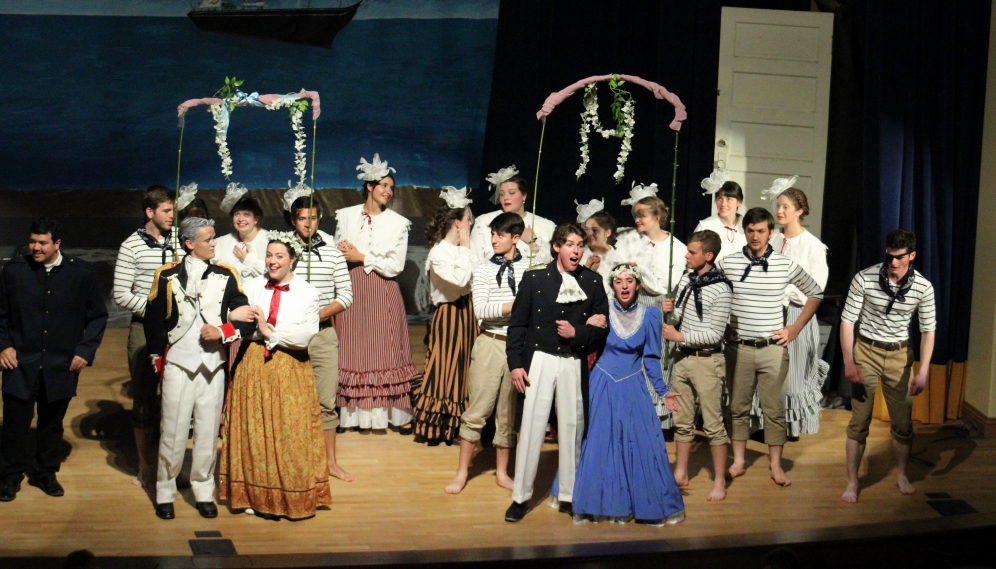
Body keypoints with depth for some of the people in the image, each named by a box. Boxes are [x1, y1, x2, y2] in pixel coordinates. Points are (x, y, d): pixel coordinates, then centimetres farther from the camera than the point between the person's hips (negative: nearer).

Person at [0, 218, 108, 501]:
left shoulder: (82, 273, -1)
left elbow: (98, 317, 8)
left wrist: (85, 350, -1)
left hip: (61, 366, 1)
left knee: (52, 423, 13)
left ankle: (46, 473, 29)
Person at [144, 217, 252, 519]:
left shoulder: (226, 276, 7)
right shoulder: (167, 276, 2)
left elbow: (247, 319, 6)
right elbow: (152, 320, 8)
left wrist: (223, 331, -10)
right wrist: (158, 359, 5)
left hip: (213, 366, 2)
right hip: (178, 364, -2)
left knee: (208, 431, 5)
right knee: (173, 430, -1)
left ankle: (204, 492, 19)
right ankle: (165, 492, 13)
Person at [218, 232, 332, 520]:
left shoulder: (308, 293, 1)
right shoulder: (252, 286, 9)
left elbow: (306, 335, -10)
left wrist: (270, 332, -10)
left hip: (290, 371, -2)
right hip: (252, 365, 2)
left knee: (290, 433, -1)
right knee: (253, 431, 4)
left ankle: (291, 499, 8)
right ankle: (255, 496, 14)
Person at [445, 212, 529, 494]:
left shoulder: (530, 268, 6)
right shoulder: (483, 270, 2)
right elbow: (481, 309, -9)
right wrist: (515, 306, -18)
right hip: (491, 343, -1)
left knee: (510, 413, 8)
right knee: (477, 410, -1)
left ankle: (502, 473, 20)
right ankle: (462, 473, 8)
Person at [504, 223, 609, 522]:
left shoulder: (593, 282, 7)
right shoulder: (534, 279, 3)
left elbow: (603, 328, 8)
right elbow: (517, 324, 4)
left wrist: (578, 333, -10)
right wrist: (515, 364, -3)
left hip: (575, 364, 2)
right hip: (539, 360, -2)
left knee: (573, 427, 6)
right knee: (531, 427, -2)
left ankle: (569, 495, 18)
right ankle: (520, 496, 7)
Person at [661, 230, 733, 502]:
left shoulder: (721, 289, -15)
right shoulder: (686, 279, 8)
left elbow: (715, 334, -16)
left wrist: (680, 336, -17)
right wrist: (670, 311, -2)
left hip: (707, 360, -7)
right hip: (681, 357, 7)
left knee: (713, 423, -1)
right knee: (682, 420, 14)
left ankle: (720, 481, 8)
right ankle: (681, 474, 24)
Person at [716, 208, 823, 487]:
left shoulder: (785, 265, -1)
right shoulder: (727, 263, 0)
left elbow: (815, 294, 11)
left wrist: (794, 329, 6)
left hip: (773, 348, -1)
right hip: (738, 348, 1)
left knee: (774, 409, 3)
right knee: (738, 407, 9)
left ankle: (776, 466, 13)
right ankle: (738, 462, 20)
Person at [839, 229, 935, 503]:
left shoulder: (923, 287, -7)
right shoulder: (865, 279, -13)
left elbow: (928, 330, 0)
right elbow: (847, 320, -7)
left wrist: (923, 372, -7)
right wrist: (848, 362, -13)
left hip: (899, 355, 2)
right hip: (867, 350, -2)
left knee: (903, 422, 6)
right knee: (859, 421, -2)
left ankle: (901, 475, 28)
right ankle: (852, 482, 7)